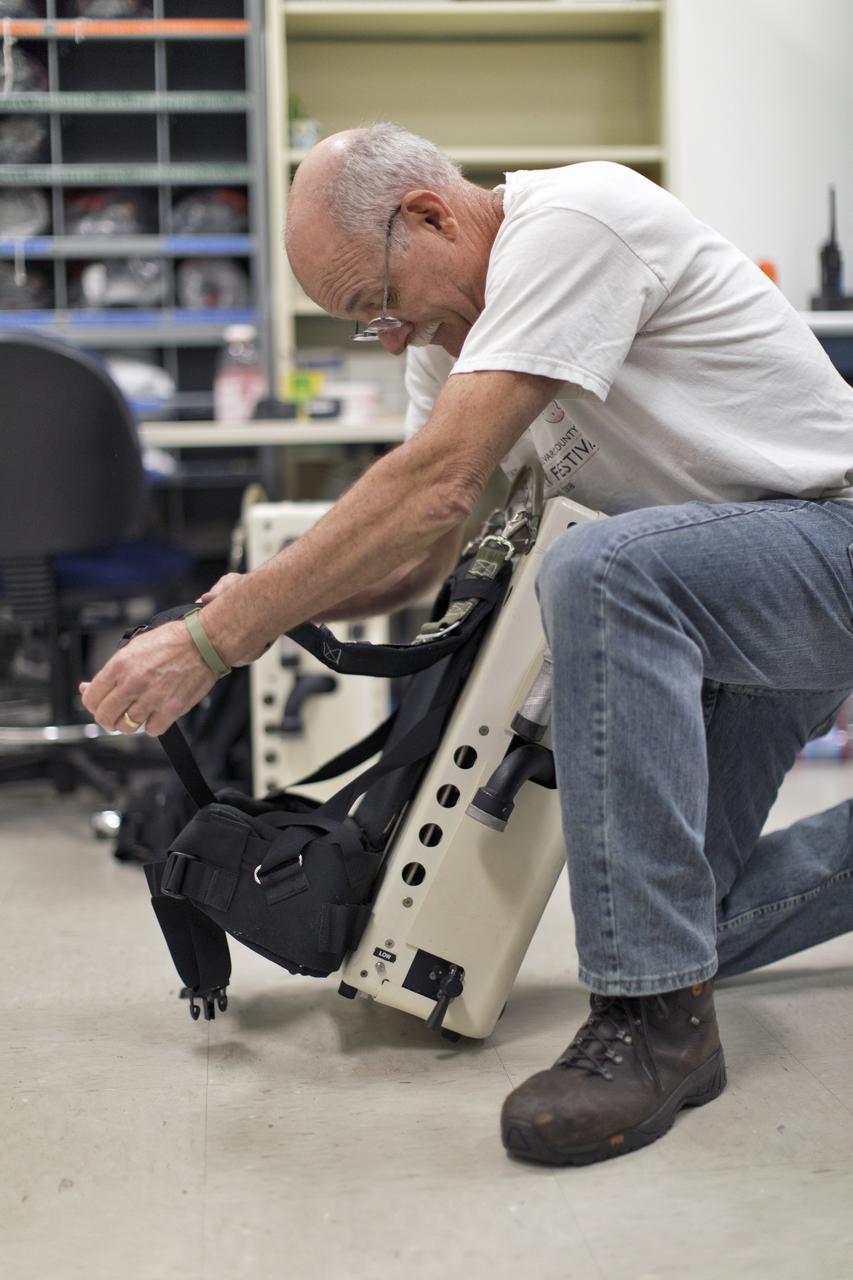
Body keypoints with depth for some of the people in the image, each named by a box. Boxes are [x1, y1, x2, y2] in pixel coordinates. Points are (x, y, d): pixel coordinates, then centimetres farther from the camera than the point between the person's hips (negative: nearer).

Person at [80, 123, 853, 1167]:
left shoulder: (572, 220, -23)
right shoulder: (452, 328, 7)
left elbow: (435, 485, -31)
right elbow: (419, 556, 6)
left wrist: (214, 641, -29)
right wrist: (261, 604, -13)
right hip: (726, 603, 9)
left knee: (600, 569, -38)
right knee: (696, 918, 8)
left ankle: (656, 1014, -30)